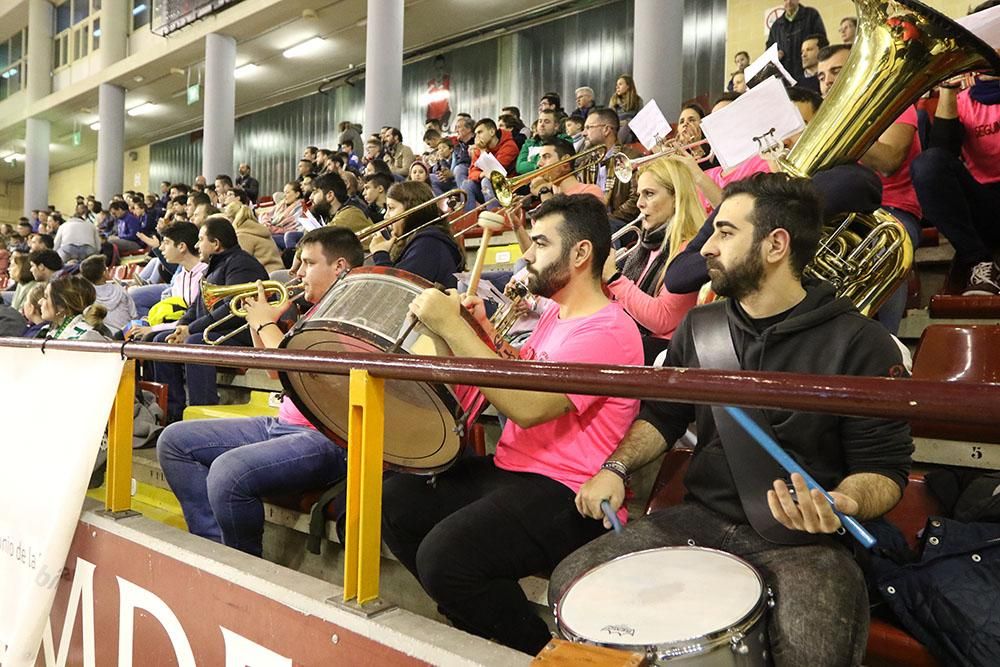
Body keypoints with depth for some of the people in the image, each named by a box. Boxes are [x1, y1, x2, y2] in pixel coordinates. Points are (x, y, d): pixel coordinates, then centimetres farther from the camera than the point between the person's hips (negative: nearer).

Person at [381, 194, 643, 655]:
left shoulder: (607, 331, -18)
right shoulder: (556, 313, 14)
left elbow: (527, 406, -29)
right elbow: (519, 376, 18)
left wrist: (451, 327, -26)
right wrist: (481, 331, 0)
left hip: (565, 498, -10)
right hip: (508, 471, 10)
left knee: (443, 556, -26)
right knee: (396, 501, 4)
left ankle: (539, 650, 1)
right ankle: (479, 629, 16)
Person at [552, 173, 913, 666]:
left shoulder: (858, 343, -8)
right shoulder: (699, 327, 8)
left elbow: (884, 466, -7)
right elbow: (662, 415, 18)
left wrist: (841, 504, -29)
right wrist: (616, 467, 1)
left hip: (804, 538, -4)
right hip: (701, 518, 5)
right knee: (570, 583, -8)